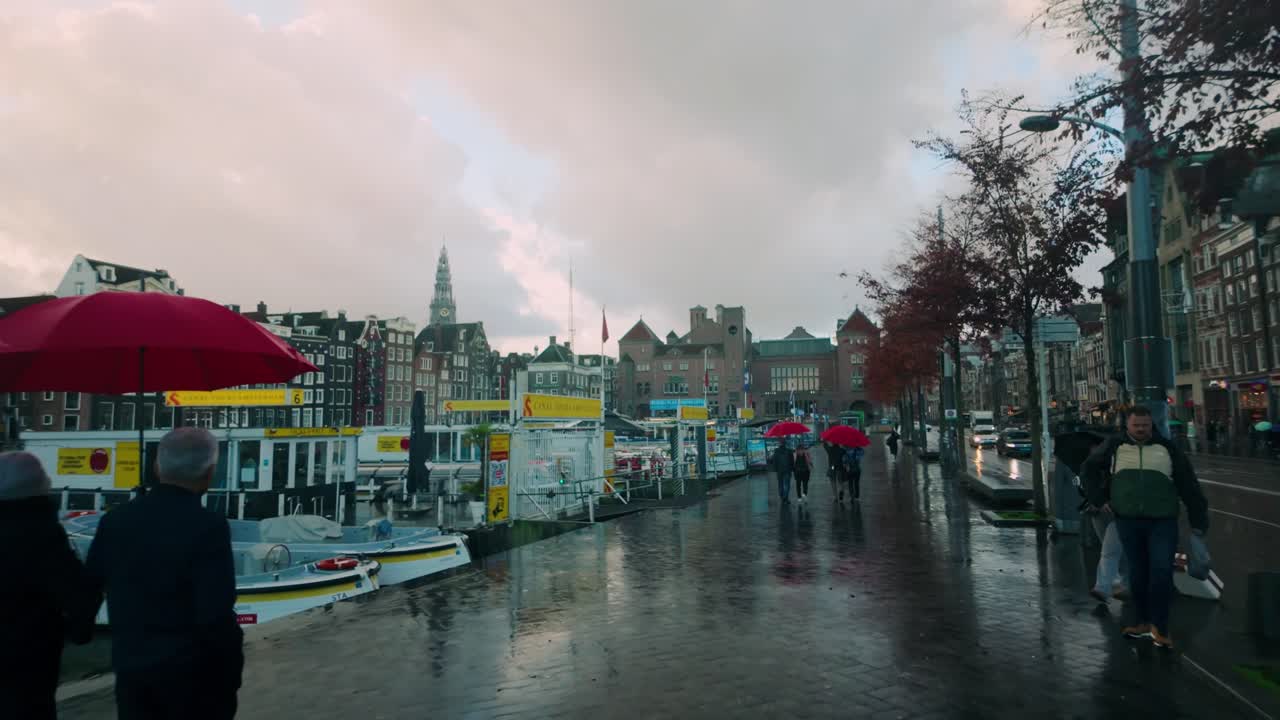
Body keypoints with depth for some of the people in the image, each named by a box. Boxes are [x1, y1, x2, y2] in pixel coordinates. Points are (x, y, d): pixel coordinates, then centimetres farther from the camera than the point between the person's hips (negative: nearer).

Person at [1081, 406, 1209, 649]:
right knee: (1137, 573, 10)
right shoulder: (1114, 447, 6)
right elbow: (1089, 470, 16)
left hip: (1162, 522, -1)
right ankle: (1142, 622, 23)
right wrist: (1099, 499, 7)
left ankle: (1159, 627, 2)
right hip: (1128, 521, 1)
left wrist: (1198, 519, 1)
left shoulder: (1167, 448, 4)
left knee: (1162, 572, -11)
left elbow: (1189, 485, 5)